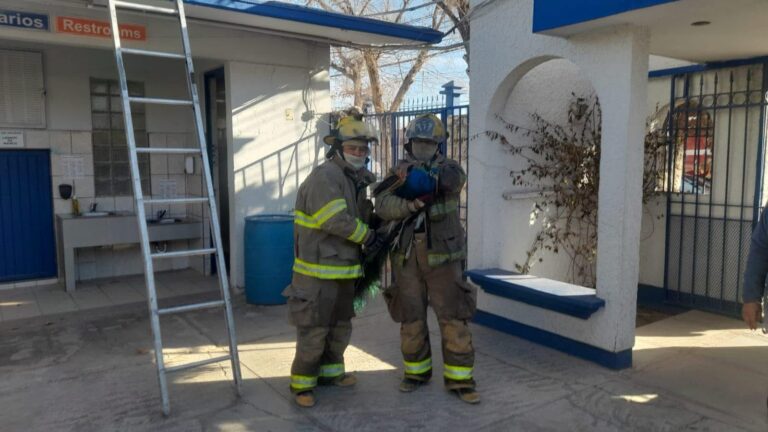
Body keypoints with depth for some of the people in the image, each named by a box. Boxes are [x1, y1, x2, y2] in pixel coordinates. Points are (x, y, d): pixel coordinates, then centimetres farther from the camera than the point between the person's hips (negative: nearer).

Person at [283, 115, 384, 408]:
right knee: (314, 329, 0)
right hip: (319, 269, -9)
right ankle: (302, 383, 16)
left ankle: (330, 372, 37)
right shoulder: (324, 176, -17)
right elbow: (337, 221, -24)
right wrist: (369, 236, -12)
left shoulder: (359, 179, 12)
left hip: (344, 268, 9)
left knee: (341, 326, 19)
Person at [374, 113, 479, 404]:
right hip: (407, 261, 2)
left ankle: (459, 380, 12)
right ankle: (417, 372, 27)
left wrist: (411, 171, -30)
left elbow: (451, 179, -28)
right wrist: (413, 204, -34)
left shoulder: (450, 168, -3)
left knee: (453, 320, -2)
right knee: (411, 320, 8)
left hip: (441, 259, -2)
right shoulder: (397, 176, 2)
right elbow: (384, 207, -16)